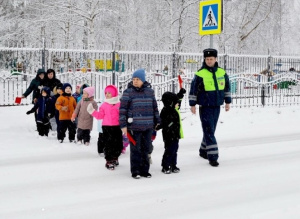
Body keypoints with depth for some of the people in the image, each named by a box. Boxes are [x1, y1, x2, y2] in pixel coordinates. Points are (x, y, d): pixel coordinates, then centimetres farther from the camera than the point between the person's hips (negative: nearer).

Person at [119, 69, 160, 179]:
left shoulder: (150, 91, 8)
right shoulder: (128, 92, -4)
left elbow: (155, 107, 17)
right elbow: (123, 109, -5)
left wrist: (157, 121, 17)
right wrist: (123, 125, -9)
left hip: (148, 126, 4)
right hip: (134, 126, -4)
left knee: (145, 149, 10)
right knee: (135, 150, 1)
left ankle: (144, 170, 20)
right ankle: (135, 171, 11)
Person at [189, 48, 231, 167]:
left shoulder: (222, 72, 5)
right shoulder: (200, 74, -10)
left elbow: (227, 87, 17)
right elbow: (193, 89, -5)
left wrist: (227, 101, 18)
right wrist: (192, 104, -5)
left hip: (217, 106, 5)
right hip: (205, 107, -5)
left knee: (211, 130, 14)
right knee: (209, 131, -8)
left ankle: (204, 150, 32)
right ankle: (212, 156, -8)